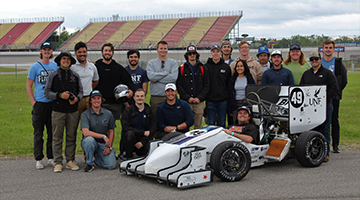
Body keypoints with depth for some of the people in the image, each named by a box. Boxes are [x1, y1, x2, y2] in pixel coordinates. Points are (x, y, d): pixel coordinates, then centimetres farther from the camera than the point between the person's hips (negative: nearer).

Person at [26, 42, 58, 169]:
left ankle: (51, 158, 18)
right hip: (39, 103, -3)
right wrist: (33, 102, -6)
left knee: (52, 132, 8)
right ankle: (38, 159, 10)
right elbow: (28, 86, 2)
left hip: (53, 102, 3)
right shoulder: (35, 67, 0)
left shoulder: (56, 66, 8)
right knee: (38, 133, 2)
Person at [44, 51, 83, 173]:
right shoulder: (53, 75, 6)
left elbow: (80, 91, 17)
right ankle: (58, 162, 3)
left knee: (71, 137, 5)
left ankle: (70, 161, 13)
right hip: (58, 111, -2)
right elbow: (47, 92, 3)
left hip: (73, 111, 3)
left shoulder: (75, 76, 14)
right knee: (57, 137, -2)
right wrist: (60, 95, -11)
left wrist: (77, 98, -5)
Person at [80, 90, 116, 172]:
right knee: (89, 139, -38)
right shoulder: (85, 114, -7)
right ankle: (89, 163, -13)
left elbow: (111, 131, 10)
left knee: (111, 165, -18)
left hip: (103, 144, 2)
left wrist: (109, 147, -3)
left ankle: (97, 159, 17)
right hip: (90, 143, -2)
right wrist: (103, 136, -23)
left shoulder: (108, 114, 4)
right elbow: (85, 132, -20)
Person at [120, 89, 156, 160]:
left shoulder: (150, 112, 9)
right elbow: (126, 128, -10)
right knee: (130, 133, -34)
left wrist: (142, 142, -14)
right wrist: (143, 132, -15)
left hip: (144, 140, 2)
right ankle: (127, 155, -12)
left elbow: (152, 130, 1)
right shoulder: (128, 111, 2)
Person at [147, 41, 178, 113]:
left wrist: (157, 79, -8)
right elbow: (151, 76, -11)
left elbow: (174, 77, -9)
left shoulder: (173, 62, 8)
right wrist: (167, 73, -9)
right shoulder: (151, 63, 9)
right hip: (155, 97, 0)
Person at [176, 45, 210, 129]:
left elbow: (206, 85, 5)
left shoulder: (203, 68, 10)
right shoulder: (181, 69, 6)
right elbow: (179, 85, 1)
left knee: (198, 127, 3)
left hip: (199, 102, 1)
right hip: (185, 102, -1)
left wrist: (199, 98, -7)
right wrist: (188, 98, -9)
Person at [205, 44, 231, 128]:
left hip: (223, 100, 1)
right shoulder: (206, 67, 2)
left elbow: (229, 84, 8)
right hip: (210, 100, -1)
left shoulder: (226, 67, 6)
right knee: (211, 123, 5)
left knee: (222, 124, 7)